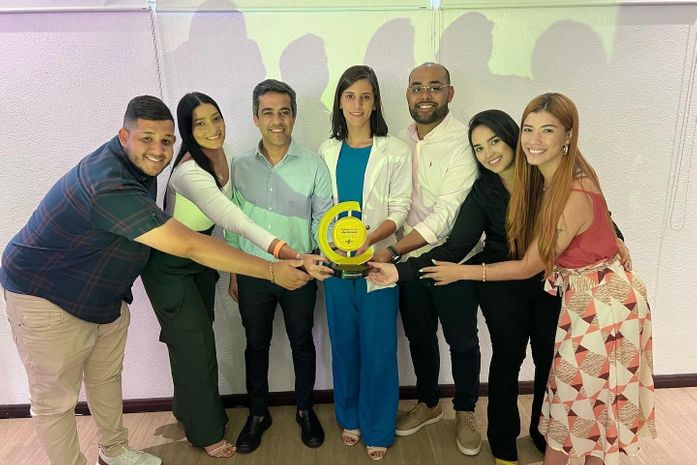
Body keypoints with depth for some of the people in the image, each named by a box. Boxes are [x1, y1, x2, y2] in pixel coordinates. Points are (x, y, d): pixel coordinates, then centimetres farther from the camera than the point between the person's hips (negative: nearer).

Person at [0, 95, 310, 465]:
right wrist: (273, 271, -37)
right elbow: (191, 246, -40)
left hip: (106, 294, 9)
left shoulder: (137, 162, -8)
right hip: (46, 297, -9)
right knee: (55, 401, 6)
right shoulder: (109, 188, -37)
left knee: (106, 378, 22)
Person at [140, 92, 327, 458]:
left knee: (199, 335, 18)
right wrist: (292, 255, -54)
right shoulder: (189, 172, -33)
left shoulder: (223, 157, -7)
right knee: (194, 343, 3)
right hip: (169, 265, -7)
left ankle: (188, 408, 42)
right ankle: (206, 431, 24)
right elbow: (238, 221, -45)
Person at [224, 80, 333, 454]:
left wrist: (320, 258, -14)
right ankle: (258, 413, 37)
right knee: (256, 344, 16)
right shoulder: (240, 166, -1)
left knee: (302, 342, 15)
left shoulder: (313, 165, -8)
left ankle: (305, 409, 38)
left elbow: (323, 219, -2)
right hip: (253, 273, 2)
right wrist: (233, 273, 7)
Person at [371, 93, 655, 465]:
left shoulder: (574, 195, -29)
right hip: (582, 296, 8)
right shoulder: (545, 178, -2)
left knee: (589, 400, 12)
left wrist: (463, 272, -12)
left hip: (602, 300, -7)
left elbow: (529, 266, -20)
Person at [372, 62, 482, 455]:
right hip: (408, 258, 5)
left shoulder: (463, 141, -16)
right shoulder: (403, 140, 3)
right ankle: (429, 403, 42)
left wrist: (391, 252, -27)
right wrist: (394, 254, -5)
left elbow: (445, 214, -24)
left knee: (462, 340, 12)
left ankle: (466, 412, 37)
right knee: (419, 335, 19)